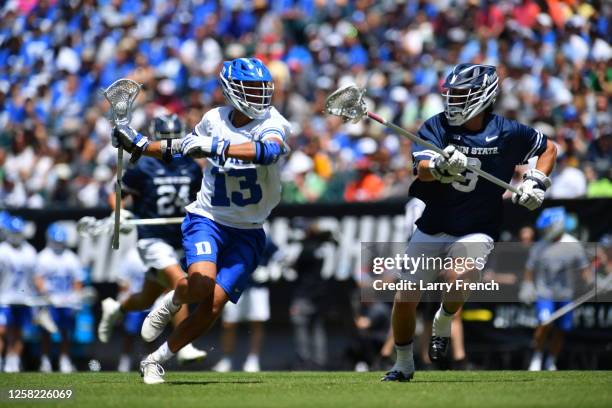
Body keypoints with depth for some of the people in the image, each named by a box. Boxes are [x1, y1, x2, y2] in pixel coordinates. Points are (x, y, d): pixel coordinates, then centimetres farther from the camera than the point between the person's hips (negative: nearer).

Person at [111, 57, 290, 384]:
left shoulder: (272, 124, -12)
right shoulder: (215, 119, -2)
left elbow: (268, 150, -37)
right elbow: (185, 148, 18)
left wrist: (215, 147, -45)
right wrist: (138, 145, 8)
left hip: (248, 233, 0)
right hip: (207, 219, 0)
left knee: (213, 306, -9)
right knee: (201, 286, -28)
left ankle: (156, 361, 9)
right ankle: (171, 302, 9)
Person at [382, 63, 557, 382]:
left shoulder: (506, 132, -7)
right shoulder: (436, 126, -6)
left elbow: (548, 148, 10)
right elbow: (421, 169, -22)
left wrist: (537, 182, -4)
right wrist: (441, 167, -44)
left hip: (475, 232, -2)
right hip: (430, 230, 3)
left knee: (458, 278, -32)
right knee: (405, 299, 0)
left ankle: (443, 321, 2)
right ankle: (403, 364, 25)